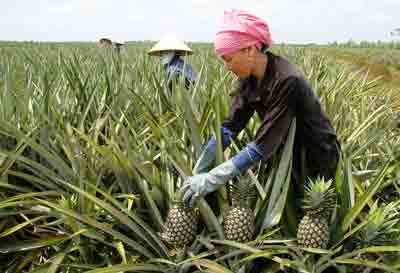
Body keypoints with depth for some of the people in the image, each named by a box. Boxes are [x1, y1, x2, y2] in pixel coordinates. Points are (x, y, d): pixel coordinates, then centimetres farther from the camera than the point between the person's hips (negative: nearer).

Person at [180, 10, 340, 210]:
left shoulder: (286, 81, -31)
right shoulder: (249, 78, -8)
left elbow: (263, 144, -34)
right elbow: (230, 126, -11)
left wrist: (211, 179, -35)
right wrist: (197, 171, -18)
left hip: (315, 160, -6)